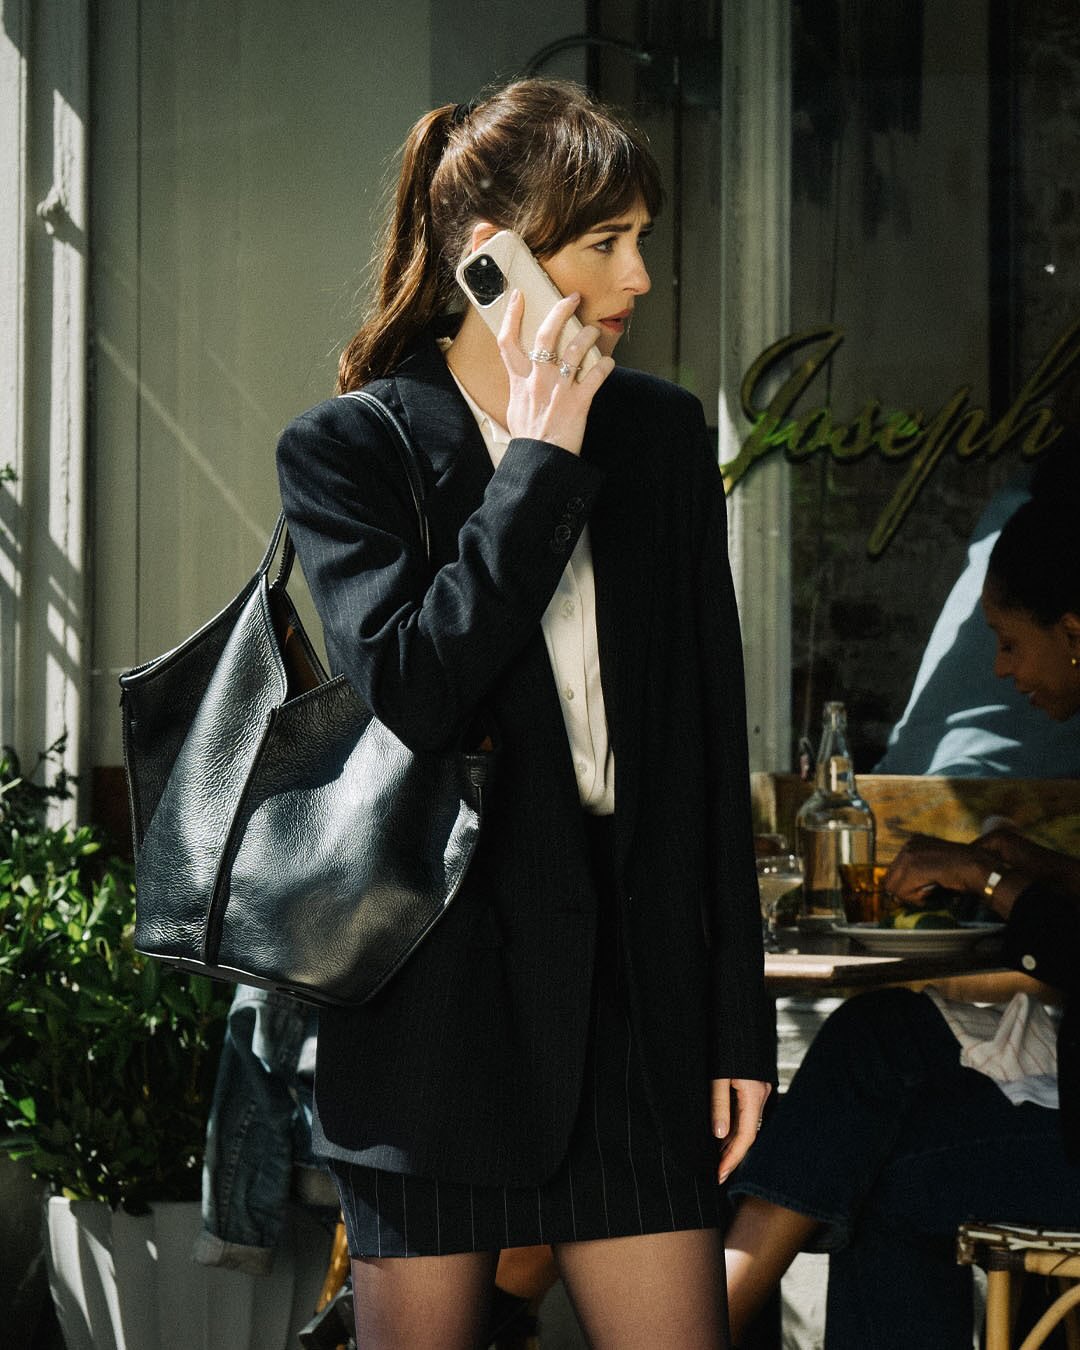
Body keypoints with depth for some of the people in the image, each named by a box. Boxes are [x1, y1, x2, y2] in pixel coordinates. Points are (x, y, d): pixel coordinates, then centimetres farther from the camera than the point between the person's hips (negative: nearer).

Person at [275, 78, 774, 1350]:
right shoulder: (344, 450, -2)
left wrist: (737, 1017, 8)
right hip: (435, 992, -3)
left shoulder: (664, 435, 9)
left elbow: (712, 742, 10)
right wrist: (539, 463, -14)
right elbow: (413, 686, -19)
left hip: (631, 986, 3)